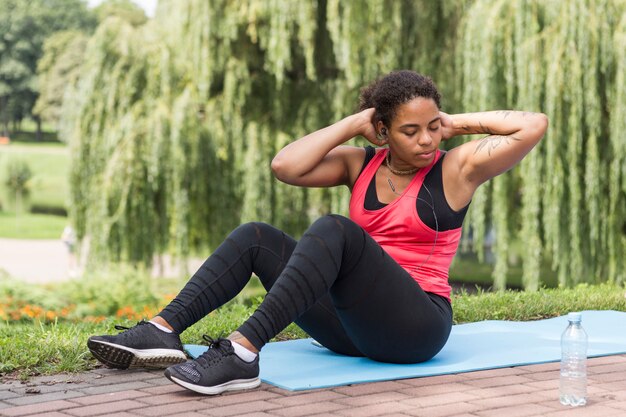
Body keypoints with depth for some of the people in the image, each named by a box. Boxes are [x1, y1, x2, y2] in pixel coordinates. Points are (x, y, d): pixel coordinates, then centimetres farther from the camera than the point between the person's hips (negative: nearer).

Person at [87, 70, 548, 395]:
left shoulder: (455, 168, -2)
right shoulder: (360, 164, 10)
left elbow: (534, 125, -13)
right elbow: (286, 166, -5)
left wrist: (458, 123, -3)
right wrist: (354, 124, -1)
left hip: (416, 325, -6)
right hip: (354, 325, 6)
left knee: (334, 230, -31)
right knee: (256, 238, -6)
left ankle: (244, 353, -43)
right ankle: (163, 332, -21)